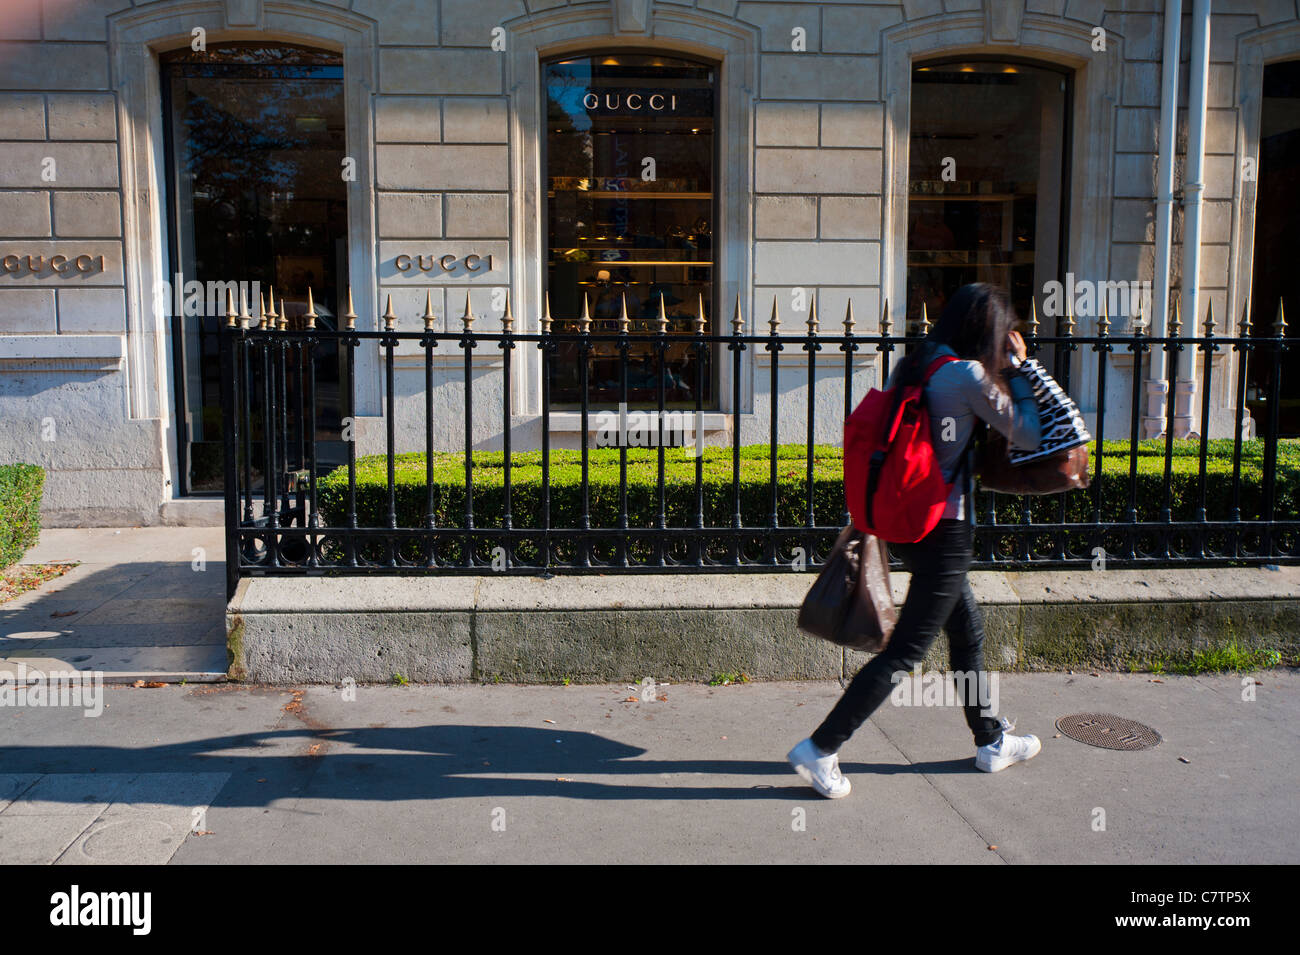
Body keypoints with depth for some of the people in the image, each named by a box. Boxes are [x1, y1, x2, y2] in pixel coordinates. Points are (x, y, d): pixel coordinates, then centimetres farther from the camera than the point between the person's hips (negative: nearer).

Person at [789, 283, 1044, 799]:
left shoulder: (909, 366, 6)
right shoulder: (970, 374, -16)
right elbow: (1028, 435, -6)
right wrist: (1017, 369, 3)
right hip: (944, 529, -9)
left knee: (968, 631, 23)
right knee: (906, 651, 0)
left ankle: (991, 741, 38)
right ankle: (820, 748, 2)